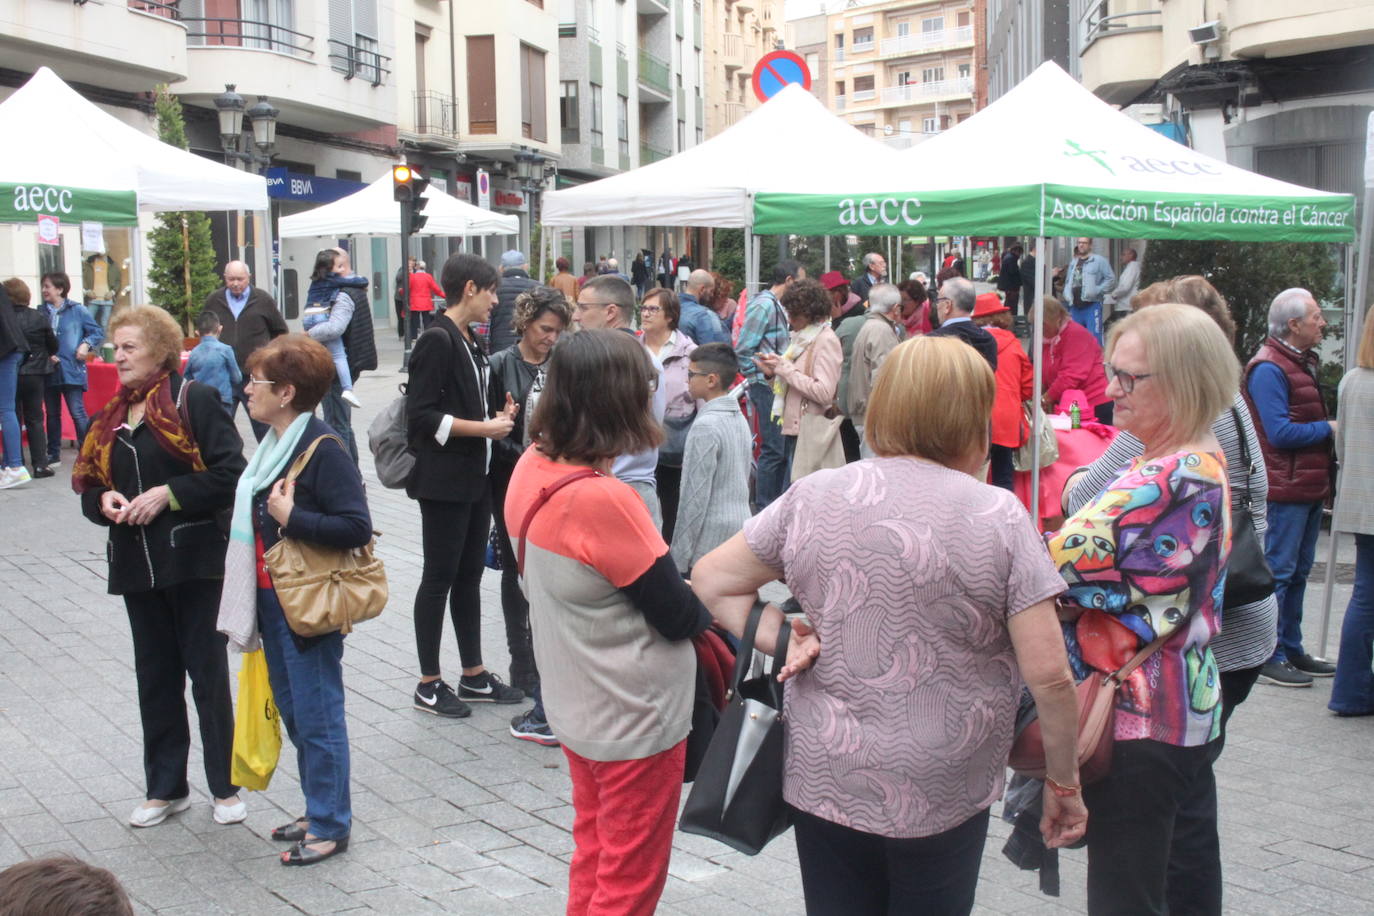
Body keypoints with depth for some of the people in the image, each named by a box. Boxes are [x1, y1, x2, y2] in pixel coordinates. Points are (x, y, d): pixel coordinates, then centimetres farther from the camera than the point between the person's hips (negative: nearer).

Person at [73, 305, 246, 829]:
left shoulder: (195, 401, -7)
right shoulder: (112, 417, 13)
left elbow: (230, 473, -13)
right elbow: (88, 485, 18)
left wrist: (169, 494, -19)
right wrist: (105, 501, -4)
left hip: (192, 557, -6)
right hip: (136, 564, 6)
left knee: (207, 669, 2)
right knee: (155, 674, 12)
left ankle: (225, 787, 14)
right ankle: (165, 788, 24)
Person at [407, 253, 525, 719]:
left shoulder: (468, 342, 13)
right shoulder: (437, 340, -14)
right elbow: (421, 416, -20)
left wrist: (498, 416, 3)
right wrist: (483, 428, -18)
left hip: (475, 479, 9)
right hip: (443, 480, -9)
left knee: (469, 577, 14)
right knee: (439, 579, 1)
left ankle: (474, 675, 24)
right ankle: (429, 684, 11)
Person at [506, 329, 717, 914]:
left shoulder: (532, 468, -6)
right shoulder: (603, 501, -30)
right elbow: (679, 617, -23)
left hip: (575, 706, 8)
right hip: (634, 719, -8)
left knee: (593, 858, 25)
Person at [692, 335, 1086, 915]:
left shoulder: (812, 497, -3)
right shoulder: (999, 517, -11)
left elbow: (711, 580, 4)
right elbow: (1048, 674, -12)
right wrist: (1064, 783, -1)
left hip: (823, 782, 2)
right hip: (941, 799, -2)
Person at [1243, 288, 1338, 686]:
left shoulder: (1304, 362, 16)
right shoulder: (1269, 367, -16)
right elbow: (1281, 432, -22)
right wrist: (1329, 429, -11)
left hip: (1310, 486, 10)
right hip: (1284, 489, -10)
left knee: (1298, 571, 15)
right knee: (1278, 571, -4)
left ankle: (1291, 650, 24)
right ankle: (1269, 657, 2)